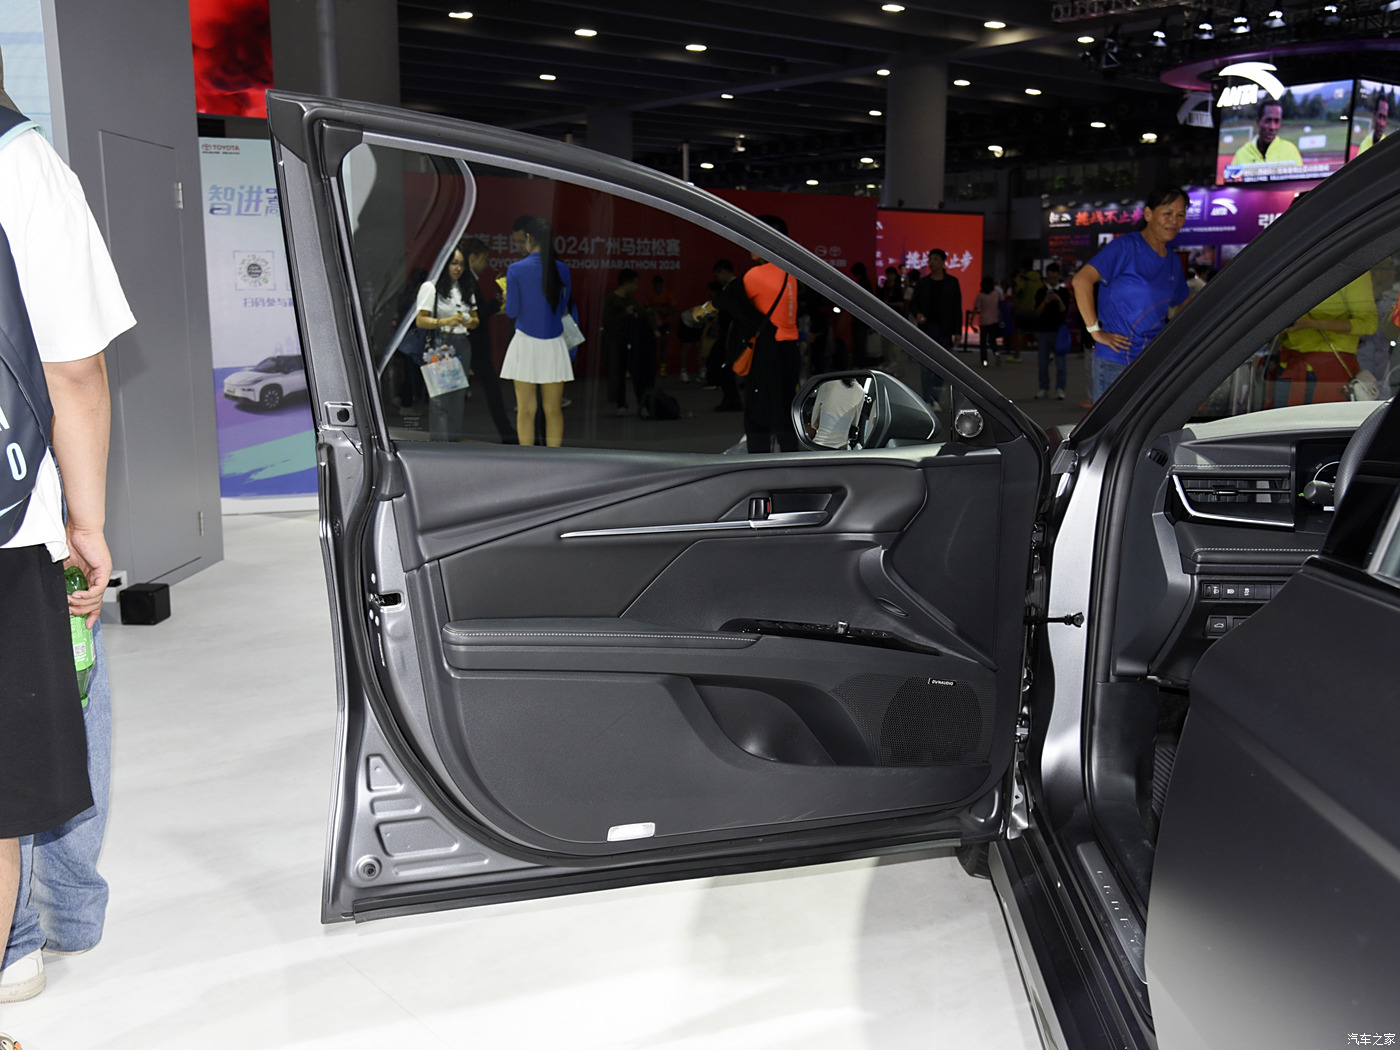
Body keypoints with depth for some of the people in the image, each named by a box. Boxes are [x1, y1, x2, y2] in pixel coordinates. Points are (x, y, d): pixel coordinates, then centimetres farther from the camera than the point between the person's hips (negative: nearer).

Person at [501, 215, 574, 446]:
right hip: (554, 344, 2)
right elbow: (563, 308, 8)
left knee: (525, 410, 5)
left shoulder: (515, 270, -8)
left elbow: (512, 311, -4)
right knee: (553, 409, 7)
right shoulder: (562, 269, 0)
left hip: (526, 344, -2)